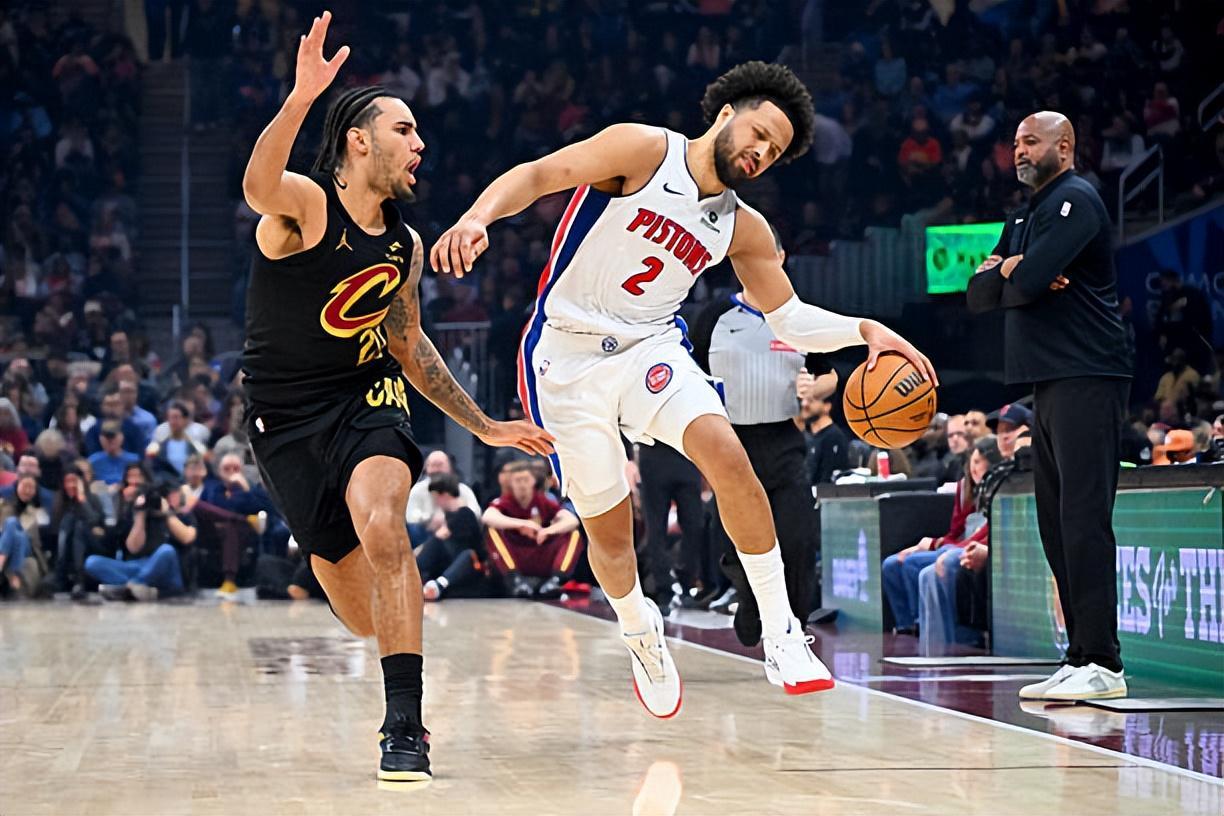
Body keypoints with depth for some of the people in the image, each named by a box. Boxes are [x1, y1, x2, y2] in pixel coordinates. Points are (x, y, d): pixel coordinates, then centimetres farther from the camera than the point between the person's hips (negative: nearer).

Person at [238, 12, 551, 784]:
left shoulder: (405, 245, 4)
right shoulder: (303, 202, -14)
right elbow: (258, 185, -40)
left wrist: (484, 425, 18)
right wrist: (300, 99, -58)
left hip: (368, 400, 3)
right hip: (285, 417, -3)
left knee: (383, 528, -30)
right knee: (362, 614, 4)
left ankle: (406, 726, -27)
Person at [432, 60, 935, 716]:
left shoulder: (743, 230, 6)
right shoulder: (644, 151, -10)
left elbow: (789, 320, 12)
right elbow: (538, 175, -18)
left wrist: (863, 330, -6)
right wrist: (478, 218, -38)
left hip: (650, 348, 3)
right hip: (568, 358, -3)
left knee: (726, 453, -24)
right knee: (608, 528, 0)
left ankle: (781, 638, -17)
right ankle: (639, 633, 33)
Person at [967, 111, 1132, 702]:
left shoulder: (1075, 200, -6)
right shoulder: (1023, 218, 24)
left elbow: (1027, 281, -19)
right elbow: (979, 295, 15)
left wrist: (1010, 272, 4)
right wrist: (1009, 272, -5)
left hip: (1086, 380, -10)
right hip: (1048, 384, 10)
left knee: (1084, 519, -14)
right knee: (1057, 525, 7)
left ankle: (1102, 663, -16)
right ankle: (1079, 659, 10)